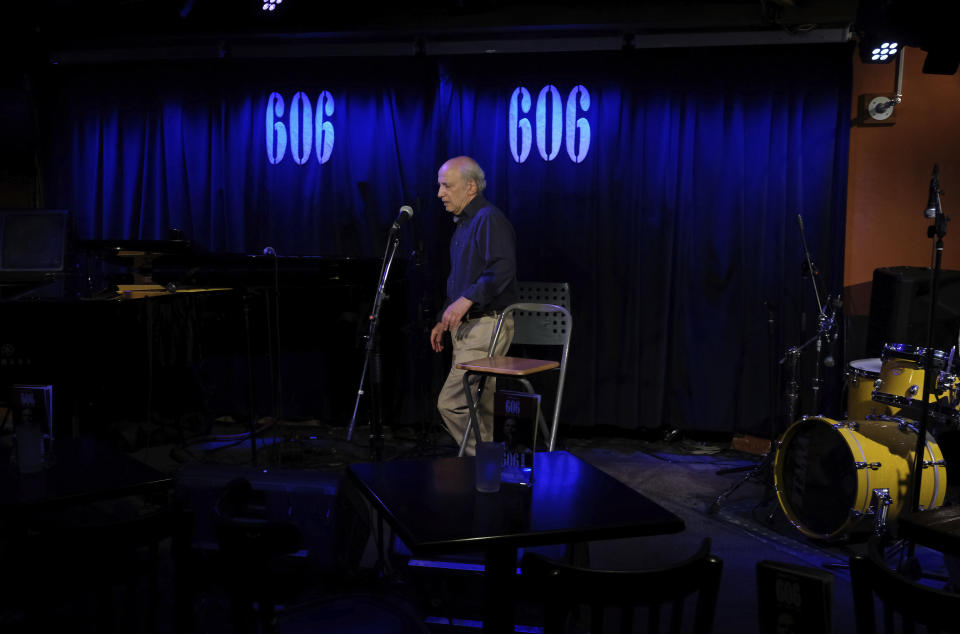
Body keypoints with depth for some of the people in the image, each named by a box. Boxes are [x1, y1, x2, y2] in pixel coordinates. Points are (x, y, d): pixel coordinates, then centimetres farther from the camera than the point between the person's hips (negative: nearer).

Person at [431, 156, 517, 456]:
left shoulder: (489, 219, -12)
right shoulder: (463, 224, 20)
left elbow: (502, 269, -26)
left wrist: (466, 300, -32)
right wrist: (444, 320, 21)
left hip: (487, 325, -10)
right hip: (466, 327, 10)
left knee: (451, 403, -15)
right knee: (482, 407, 11)